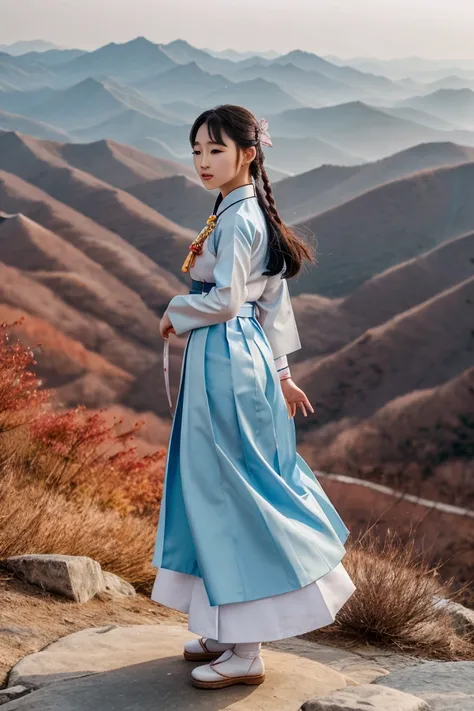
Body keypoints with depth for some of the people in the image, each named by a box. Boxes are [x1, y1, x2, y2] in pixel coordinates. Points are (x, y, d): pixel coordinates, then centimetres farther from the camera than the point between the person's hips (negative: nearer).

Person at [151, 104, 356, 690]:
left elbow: (225, 299, -22)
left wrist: (175, 313, -3)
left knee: (230, 492, -5)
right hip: (234, 358, 10)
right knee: (219, 489, 15)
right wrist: (279, 371, 19)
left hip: (227, 362, -10)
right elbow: (272, 300, 17)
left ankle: (246, 653, 4)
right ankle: (230, 630, 26)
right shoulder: (244, 213, 14)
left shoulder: (237, 220, -16)